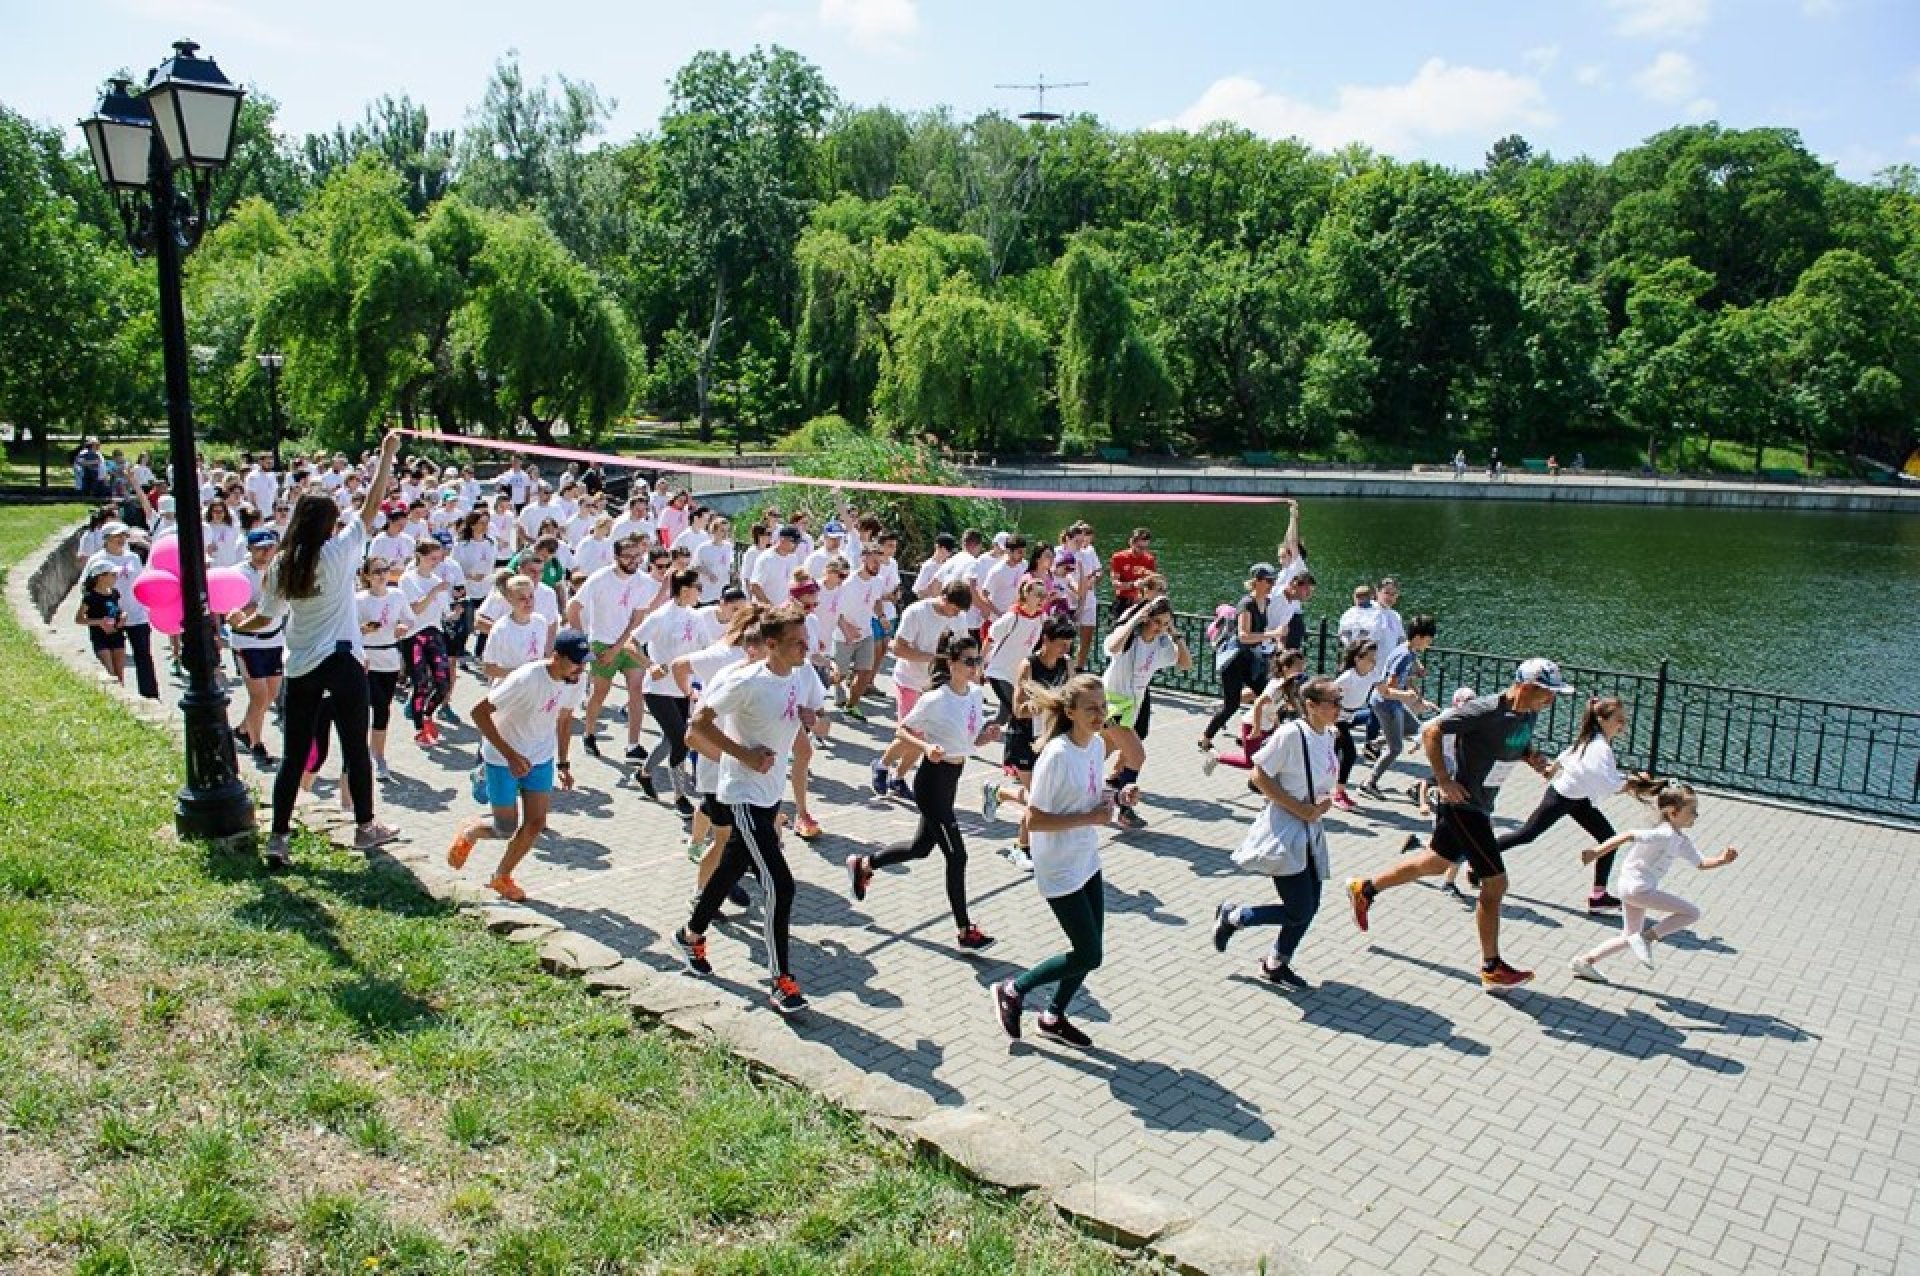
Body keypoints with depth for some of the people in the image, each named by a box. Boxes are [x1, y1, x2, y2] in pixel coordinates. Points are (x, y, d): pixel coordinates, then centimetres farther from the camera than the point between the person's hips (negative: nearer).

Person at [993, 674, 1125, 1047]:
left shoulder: (1097, 745, 0)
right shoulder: (1057, 755, -25)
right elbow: (1034, 820, -23)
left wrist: (1113, 796, -4)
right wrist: (1089, 818, -24)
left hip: (1087, 861, 8)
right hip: (1059, 870, -8)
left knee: (1090, 951, 14)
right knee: (1089, 956, -2)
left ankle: (1053, 1016, 35)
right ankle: (1013, 990, 17)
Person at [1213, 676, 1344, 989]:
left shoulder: (1329, 735, 5)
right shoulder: (1290, 734, -20)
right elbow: (1259, 776, -18)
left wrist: (1324, 801, -1)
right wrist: (1300, 808, -18)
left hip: (1311, 833, 8)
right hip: (1284, 833, -8)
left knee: (1310, 907, 11)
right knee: (1299, 912, -8)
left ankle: (1276, 965, 30)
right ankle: (1231, 916, 13)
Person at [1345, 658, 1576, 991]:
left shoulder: (1529, 714, 1)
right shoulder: (1487, 710, -25)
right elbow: (1431, 731, -24)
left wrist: (1532, 757, -3)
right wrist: (1443, 780, -25)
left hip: (1480, 805, 10)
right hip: (1462, 803, -9)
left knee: (1436, 863, 24)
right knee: (1495, 882, -5)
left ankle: (1365, 889, 39)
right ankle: (1492, 969, 8)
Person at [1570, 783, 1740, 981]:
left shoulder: (1682, 841, 11)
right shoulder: (1664, 834, -20)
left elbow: (1701, 864, 20)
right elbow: (1628, 835, -27)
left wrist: (1722, 860, 2)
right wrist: (1598, 851, -33)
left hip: (1633, 888, 10)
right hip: (1638, 886, -10)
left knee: (1630, 938, 18)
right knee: (1692, 913, -9)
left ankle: (1585, 961, 18)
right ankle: (1646, 937, -8)